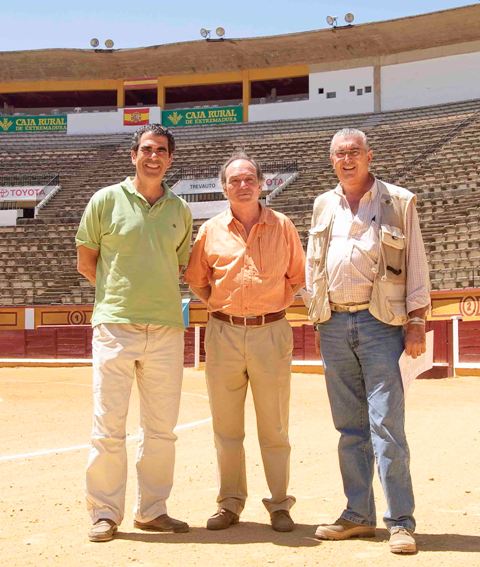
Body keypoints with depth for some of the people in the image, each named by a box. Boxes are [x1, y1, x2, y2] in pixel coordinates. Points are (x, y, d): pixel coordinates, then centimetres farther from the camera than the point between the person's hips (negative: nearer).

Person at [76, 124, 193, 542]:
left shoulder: (181, 210, 11)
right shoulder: (107, 200, 2)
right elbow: (86, 262, 7)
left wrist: (156, 295, 8)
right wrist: (120, 293, 5)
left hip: (166, 329, 3)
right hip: (115, 327, -3)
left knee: (162, 428, 8)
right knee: (108, 425, -2)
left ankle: (152, 509, 20)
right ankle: (105, 513, 10)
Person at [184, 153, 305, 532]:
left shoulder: (283, 226, 4)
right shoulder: (211, 231, 5)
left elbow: (297, 276, 14)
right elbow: (196, 279, 17)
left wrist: (277, 303, 4)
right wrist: (218, 304, 7)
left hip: (272, 333, -1)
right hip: (224, 334, 1)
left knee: (274, 427, 4)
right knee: (226, 426, 8)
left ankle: (280, 505, 15)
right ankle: (230, 504, 19)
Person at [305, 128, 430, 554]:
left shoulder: (398, 202, 3)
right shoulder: (323, 206, 14)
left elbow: (416, 265, 0)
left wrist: (416, 320, -6)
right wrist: (315, 311, 11)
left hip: (379, 322, -4)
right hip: (334, 324, 4)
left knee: (386, 424, -8)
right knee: (349, 426, 9)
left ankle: (401, 522, -1)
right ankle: (359, 515, 17)